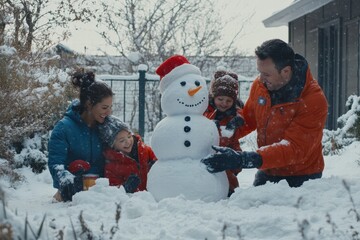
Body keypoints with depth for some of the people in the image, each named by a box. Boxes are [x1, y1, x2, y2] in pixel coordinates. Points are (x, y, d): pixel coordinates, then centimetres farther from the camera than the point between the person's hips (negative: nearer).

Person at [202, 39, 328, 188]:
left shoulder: (314, 101, -26)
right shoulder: (260, 85, -6)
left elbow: (294, 149, -33)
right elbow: (247, 120, 11)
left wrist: (242, 160, -43)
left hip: (301, 179, -5)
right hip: (267, 174, 5)